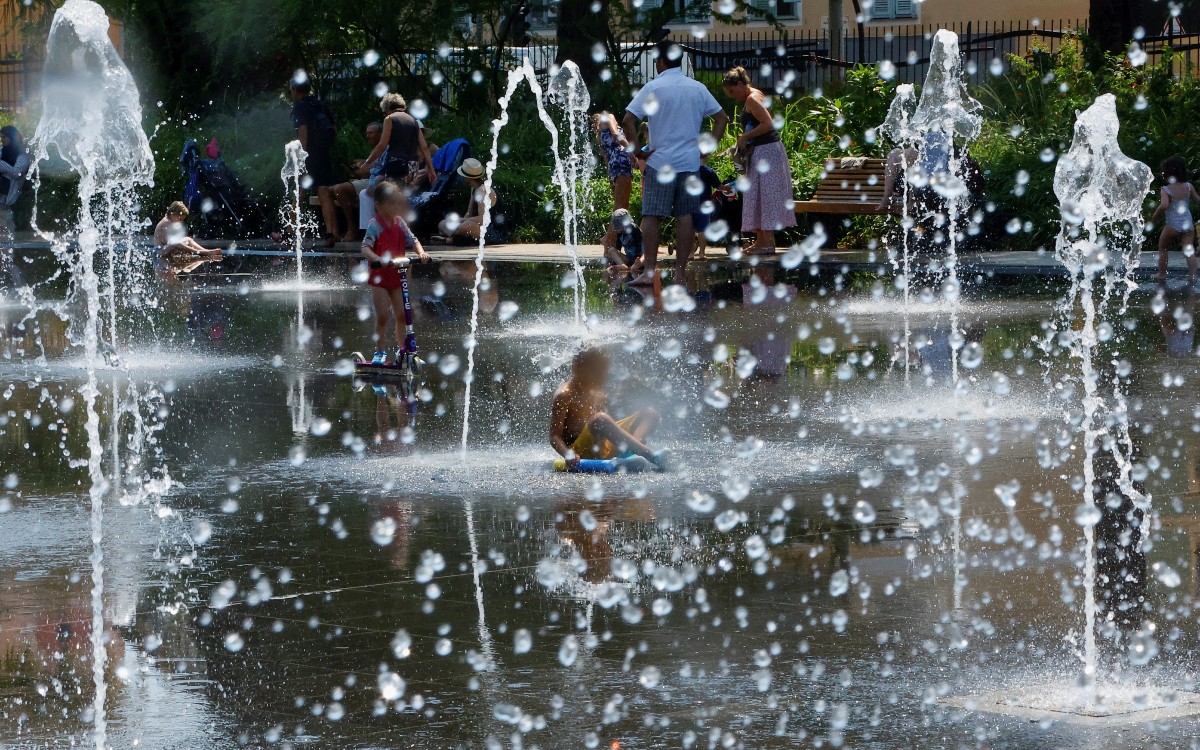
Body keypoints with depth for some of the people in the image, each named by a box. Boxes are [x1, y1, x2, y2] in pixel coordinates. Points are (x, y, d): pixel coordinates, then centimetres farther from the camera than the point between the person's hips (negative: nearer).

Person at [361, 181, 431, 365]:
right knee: (383, 316, -8)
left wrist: (421, 252, -17)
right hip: (379, 276, -5)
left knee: (401, 315, 6)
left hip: (396, 275, 5)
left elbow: (412, 241, 4)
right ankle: (380, 352, 2)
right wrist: (378, 259, -43)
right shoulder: (375, 225, -14)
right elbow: (365, 248, -24)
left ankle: (402, 350, 18)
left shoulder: (399, 223, 3)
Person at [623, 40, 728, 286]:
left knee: (652, 216, -1)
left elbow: (629, 119, -14)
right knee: (685, 217, 5)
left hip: (659, 161, -4)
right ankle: (680, 273, 4)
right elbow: (721, 118, 11)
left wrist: (636, 151, -6)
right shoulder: (697, 88, 7)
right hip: (690, 162, 4)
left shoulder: (653, 88, -5)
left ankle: (650, 270, -10)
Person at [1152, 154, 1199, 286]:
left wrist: (1155, 217, -13)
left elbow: (1164, 205, -29)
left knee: (1162, 248, 17)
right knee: (1189, 250, 3)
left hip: (1173, 225, -4)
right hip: (1188, 224, 4)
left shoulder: (1166, 190, -14)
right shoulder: (1188, 186, 0)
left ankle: (1162, 275, 21)